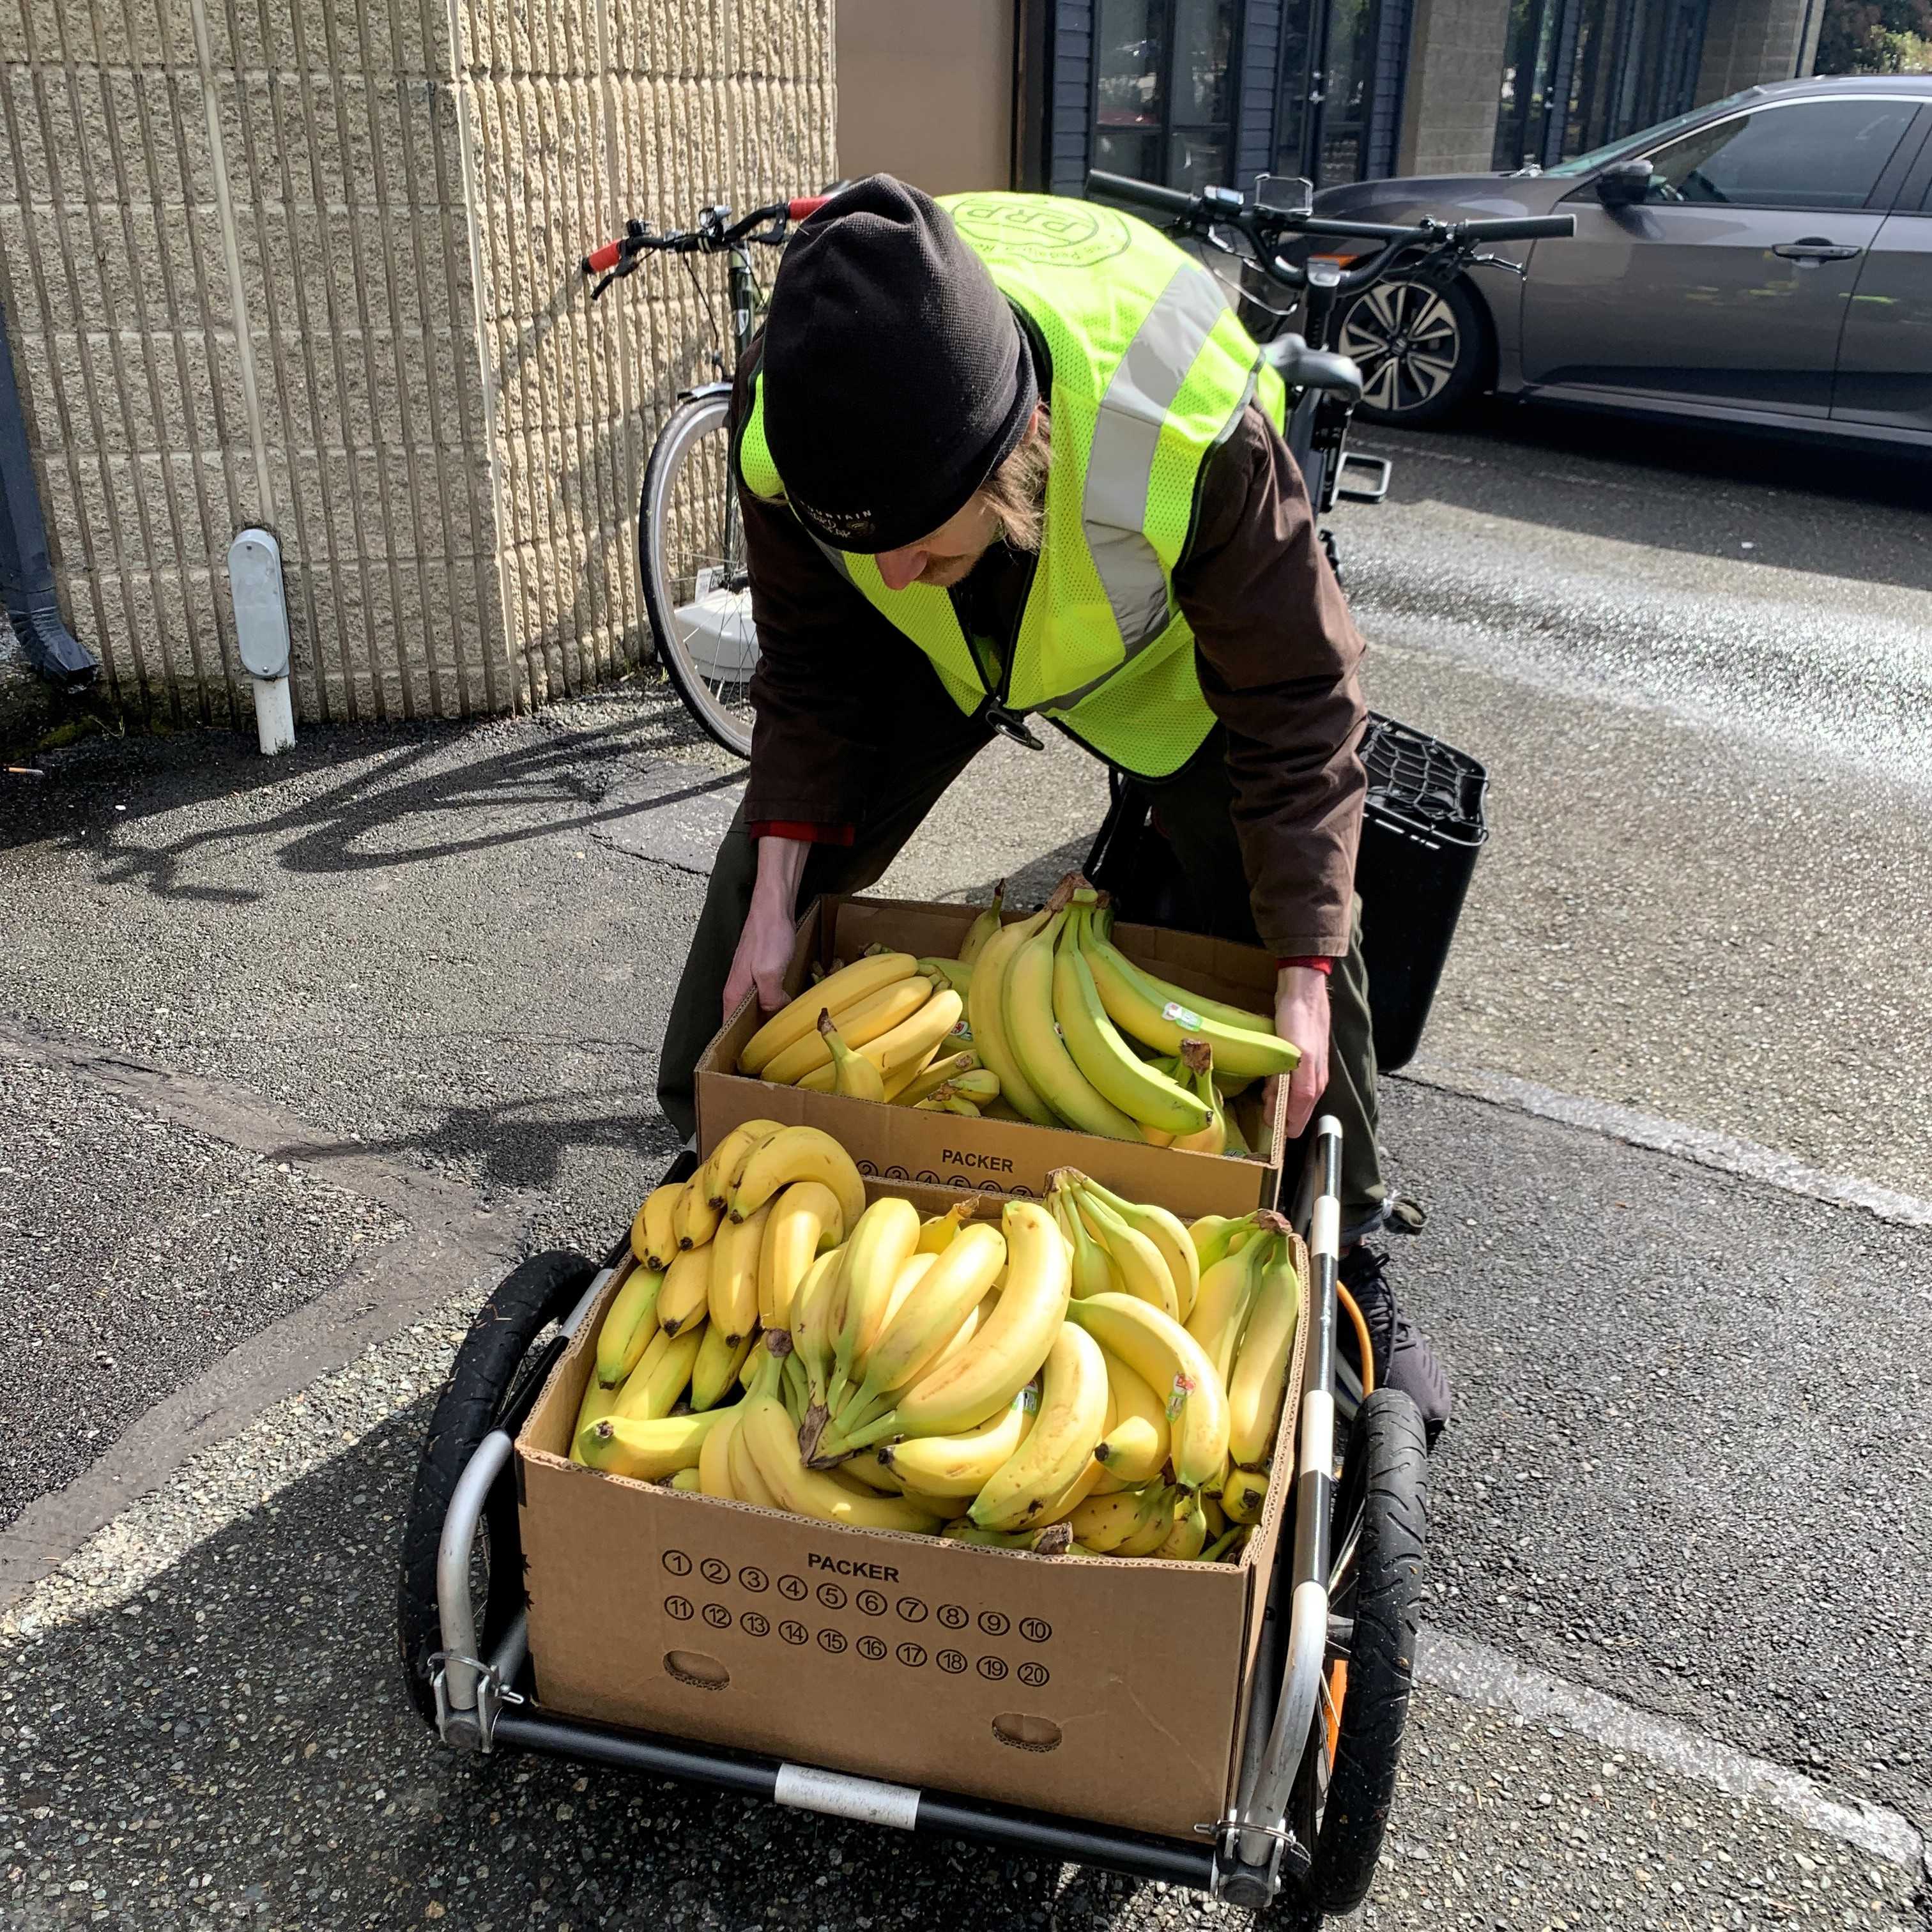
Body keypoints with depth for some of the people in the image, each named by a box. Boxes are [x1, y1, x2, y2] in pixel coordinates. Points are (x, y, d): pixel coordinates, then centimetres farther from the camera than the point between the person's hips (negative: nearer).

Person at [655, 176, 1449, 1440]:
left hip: (1161, 656, -2)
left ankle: (1351, 1256, 13)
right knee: (772, 861, -5)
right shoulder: (788, 420, -34)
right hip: (928, 654, 3)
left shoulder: (1195, 436, -43)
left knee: (1304, 912, -8)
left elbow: (1295, 708, -29)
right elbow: (812, 671, -15)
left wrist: (1303, 972, -30)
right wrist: (774, 901, -20)